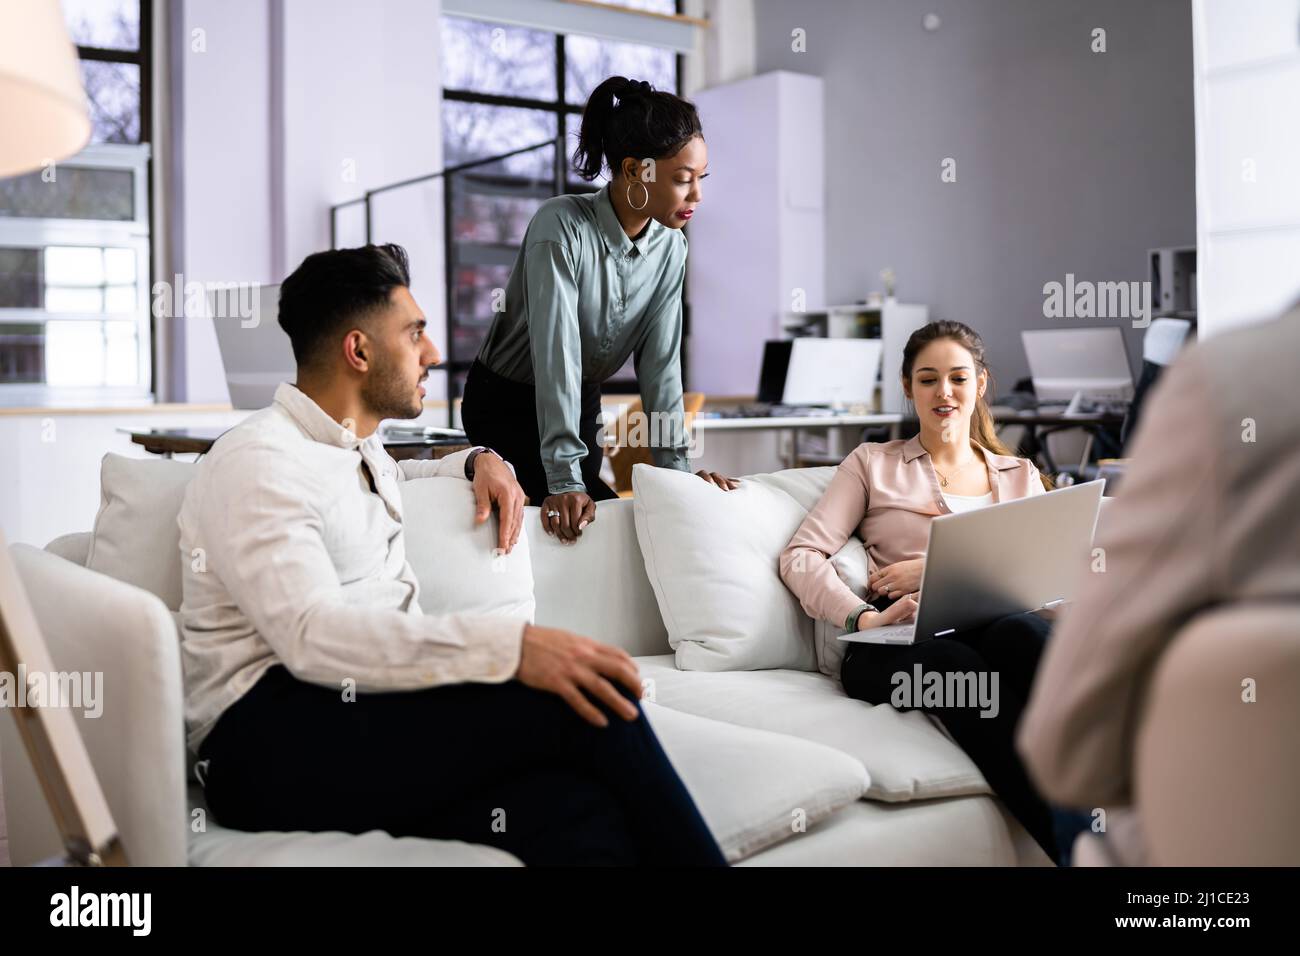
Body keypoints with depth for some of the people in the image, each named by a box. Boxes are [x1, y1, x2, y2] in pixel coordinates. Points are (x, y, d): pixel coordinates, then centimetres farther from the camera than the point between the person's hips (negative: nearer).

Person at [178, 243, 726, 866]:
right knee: (576, 700, -28)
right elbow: (312, 635, -22)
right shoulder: (256, 462, -6)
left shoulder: (361, 449, 23)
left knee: (581, 815, -27)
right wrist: (511, 646, -33)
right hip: (271, 741, -7)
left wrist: (479, 461, 26)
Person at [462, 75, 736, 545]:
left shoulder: (671, 247, -8)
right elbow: (556, 354, -32)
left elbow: (660, 361, -9)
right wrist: (565, 480, -36)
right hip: (504, 405, -6)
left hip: (581, 405, 6)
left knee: (597, 524, 8)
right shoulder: (562, 227, -27)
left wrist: (675, 466, -17)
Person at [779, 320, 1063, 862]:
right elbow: (800, 557, 7)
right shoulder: (873, 463, 21)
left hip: (996, 624, 2)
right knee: (957, 662, -39)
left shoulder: (1020, 475, 27)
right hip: (899, 643, -1)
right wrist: (862, 618, -13)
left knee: (1024, 633, -37)